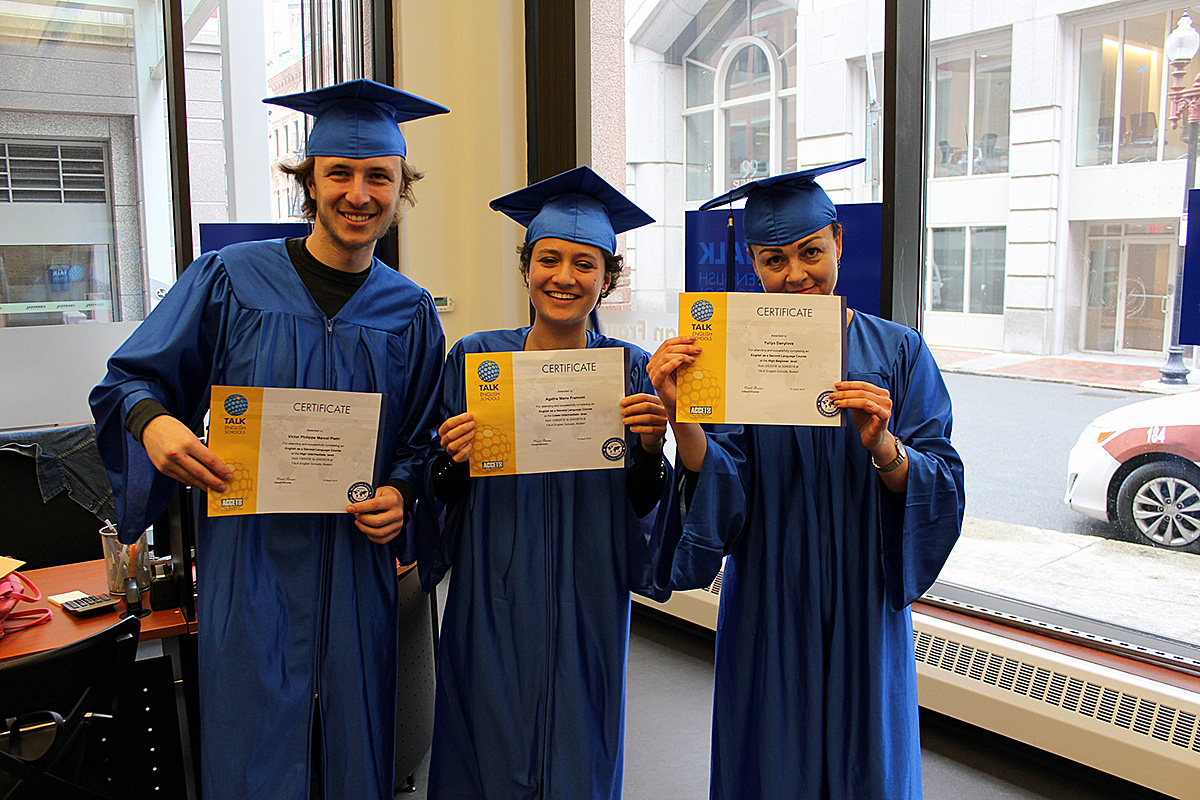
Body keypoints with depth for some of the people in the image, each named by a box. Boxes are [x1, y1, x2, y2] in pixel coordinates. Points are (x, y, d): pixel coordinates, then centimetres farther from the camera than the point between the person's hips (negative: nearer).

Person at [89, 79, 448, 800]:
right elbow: (131, 378, 3)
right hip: (249, 559, -1)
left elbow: (425, 440, 11)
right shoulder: (231, 280, -2)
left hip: (357, 566, 2)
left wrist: (401, 493, -8)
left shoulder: (410, 313, 4)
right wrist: (152, 419, -19)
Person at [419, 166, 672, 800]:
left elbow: (641, 505, -1)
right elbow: (443, 492, 3)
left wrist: (650, 449, -19)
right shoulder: (473, 358, -2)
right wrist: (452, 461, -18)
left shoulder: (631, 368, -2)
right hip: (493, 602, 0)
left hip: (586, 608, 0)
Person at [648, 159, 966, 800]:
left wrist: (883, 447, -26)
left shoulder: (896, 351, -3)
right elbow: (722, 496, -13)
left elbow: (941, 489, -7)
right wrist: (682, 418, -30)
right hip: (769, 610, 0)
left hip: (864, 607, 1)